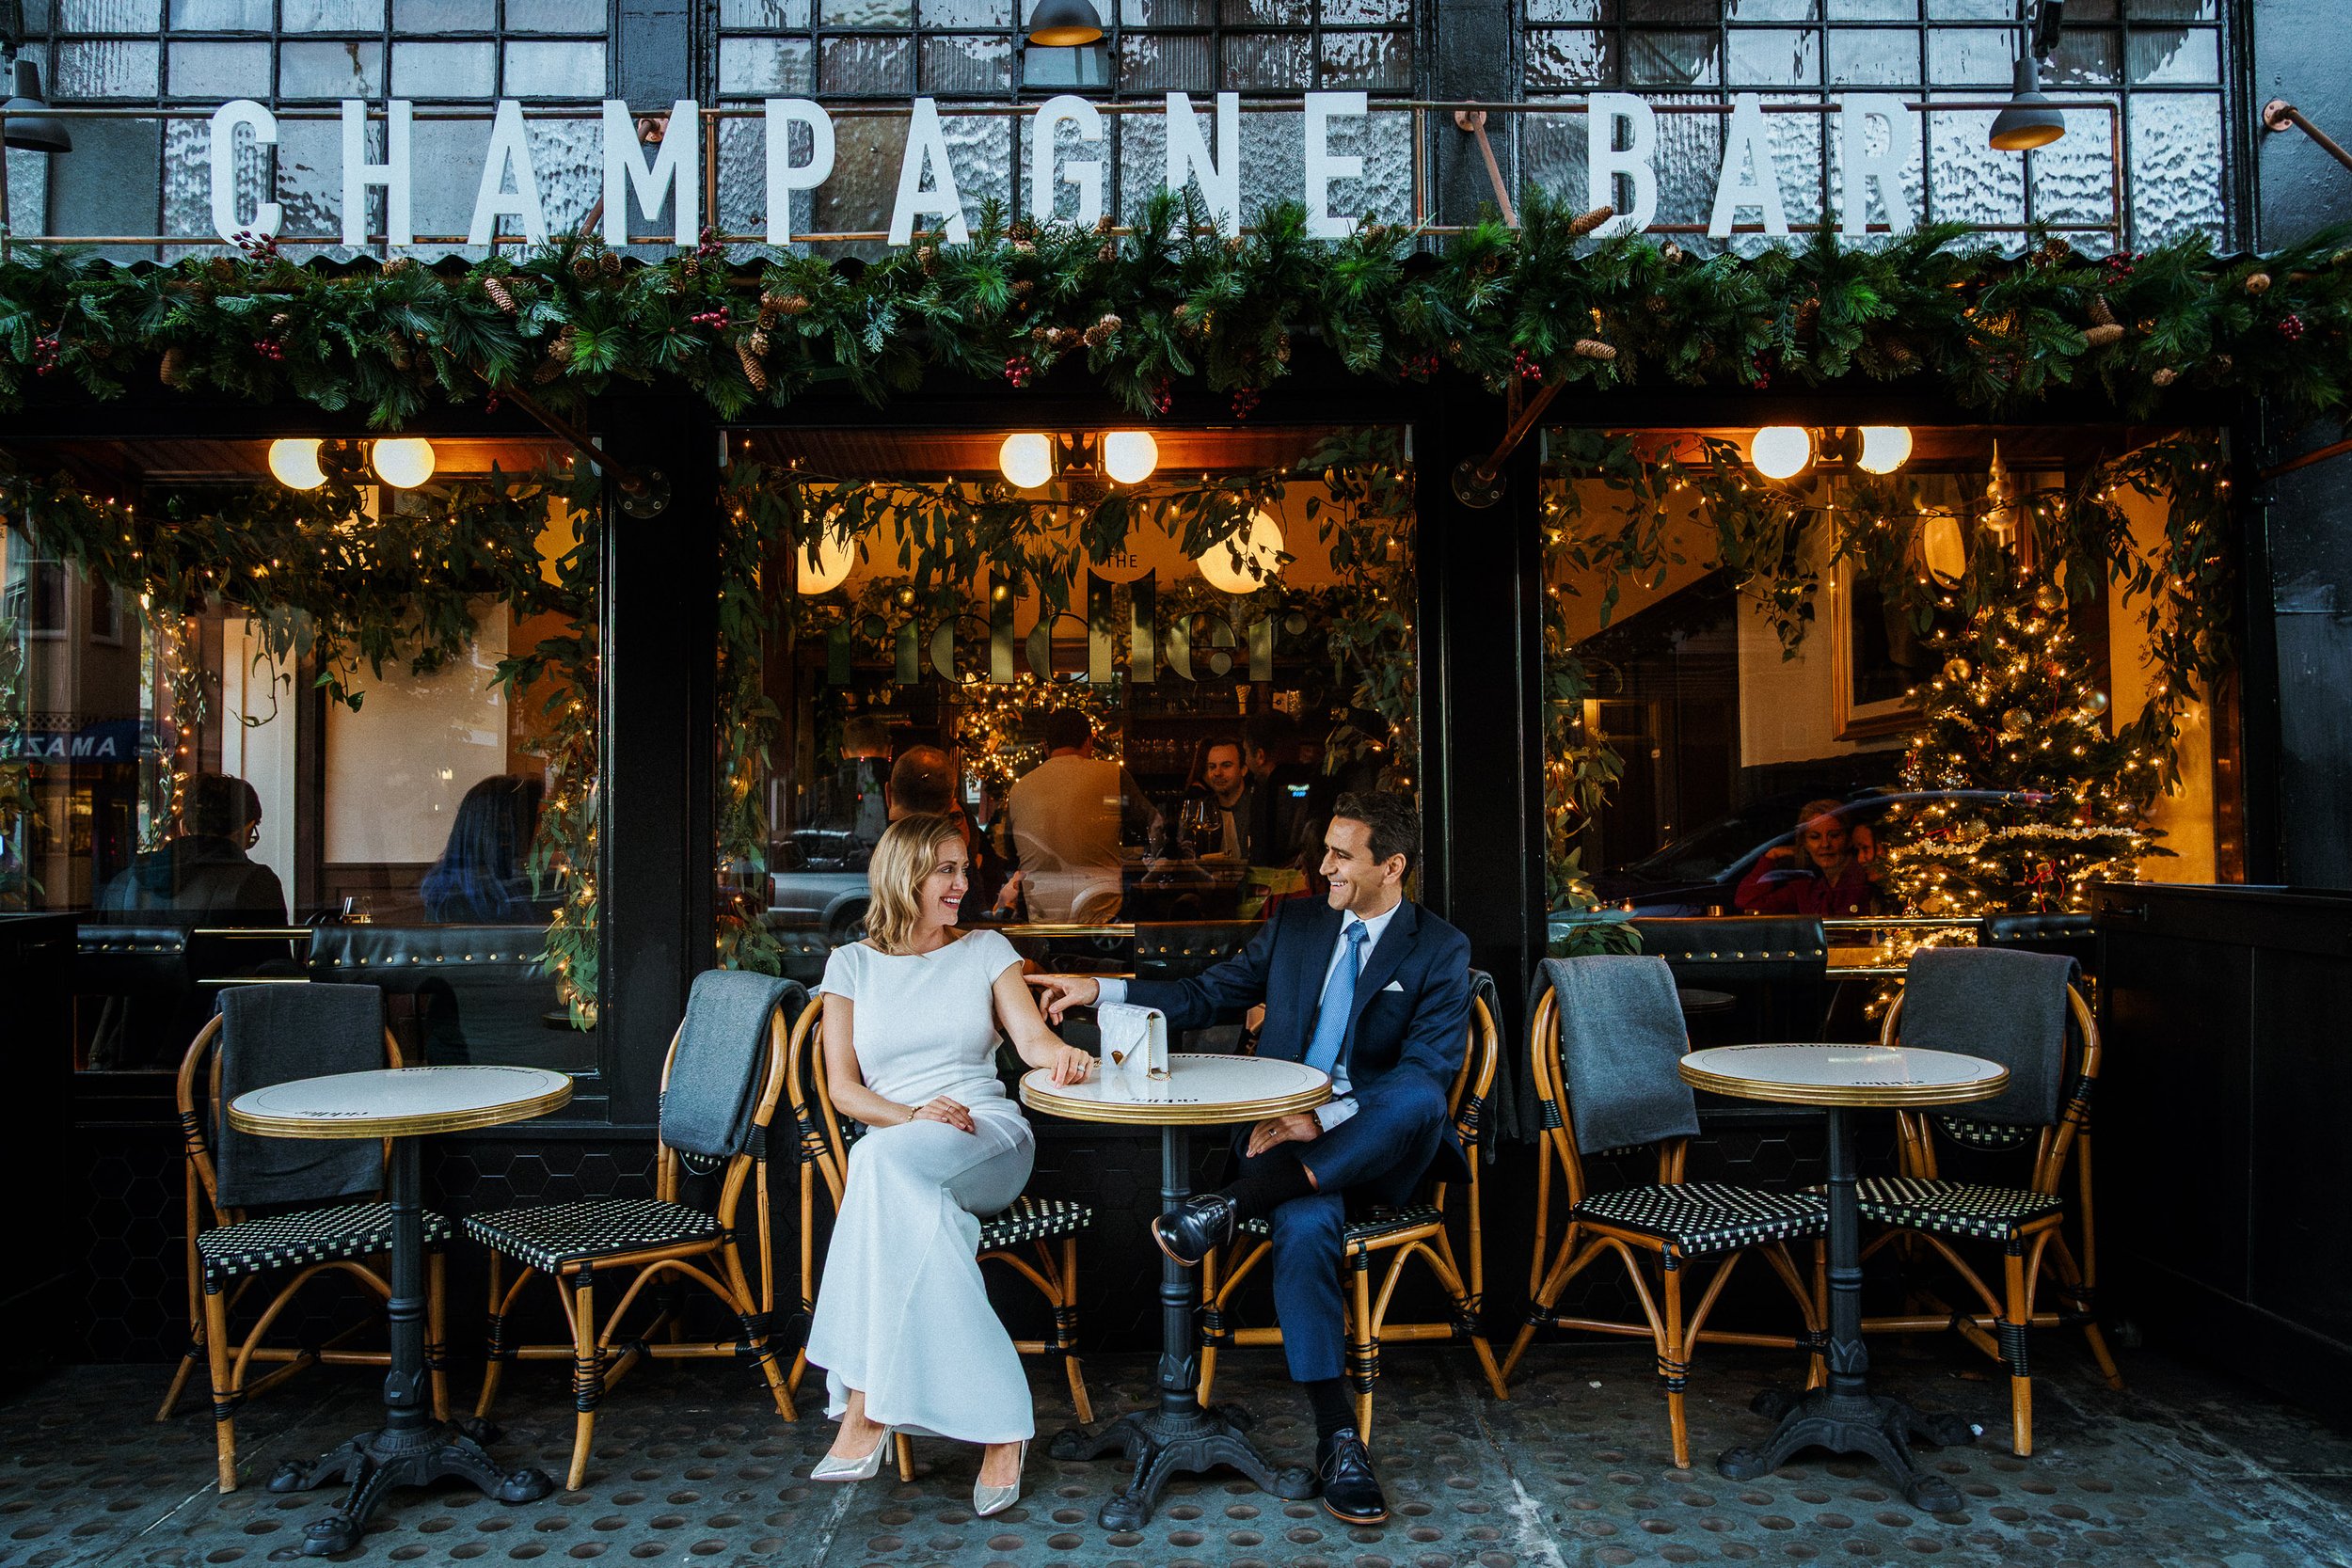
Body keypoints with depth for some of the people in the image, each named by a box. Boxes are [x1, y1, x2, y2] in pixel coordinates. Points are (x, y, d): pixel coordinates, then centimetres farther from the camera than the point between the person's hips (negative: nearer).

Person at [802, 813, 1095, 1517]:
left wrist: (1061, 1053, -27)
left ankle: (866, 1406, -33)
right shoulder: (852, 964, 14)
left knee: (884, 1160, -36)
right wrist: (910, 1113, -13)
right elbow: (844, 1088, 7)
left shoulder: (986, 950, 14)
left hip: (989, 1141, -1)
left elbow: (1031, 1036, -2)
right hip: (898, 1152, 1)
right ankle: (1000, 1424, -35)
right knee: (919, 1213, -38)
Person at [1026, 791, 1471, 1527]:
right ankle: (1337, 1436, -26)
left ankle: (1238, 1203, -36)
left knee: (1419, 1098, -37)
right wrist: (1099, 990, 5)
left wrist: (1323, 1118, -22)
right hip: (1286, 1135, 2)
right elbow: (1204, 996, 17)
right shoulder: (1294, 925, 14)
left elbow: (1427, 1071, -11)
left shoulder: (1440, 950, 1)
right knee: (1305, 1225, -32)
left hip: (1378, 1146, -2)